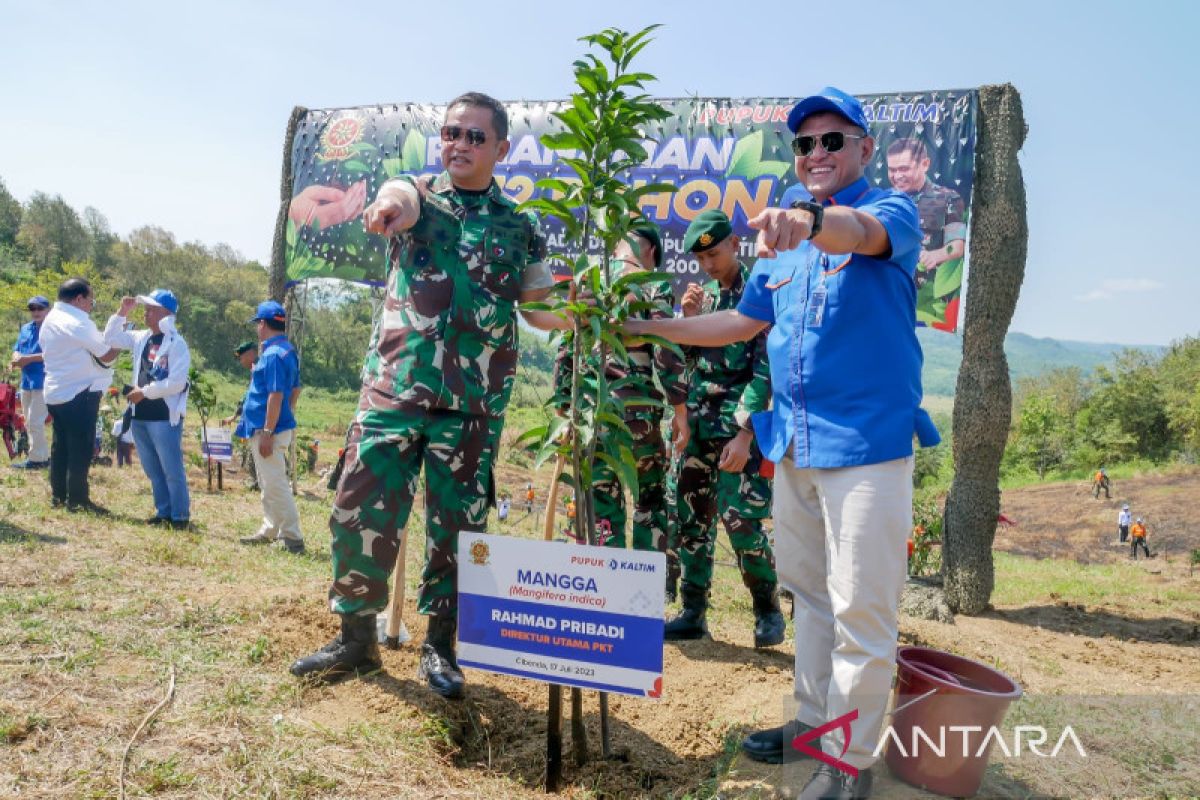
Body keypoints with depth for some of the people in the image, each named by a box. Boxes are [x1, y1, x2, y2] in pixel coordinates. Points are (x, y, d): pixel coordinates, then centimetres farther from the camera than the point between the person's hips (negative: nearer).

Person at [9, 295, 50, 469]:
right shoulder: (25, 329, 17)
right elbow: (17, 350, 17)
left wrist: (28, 359, -21)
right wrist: (16, 359, -6)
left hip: (43, 382, -9)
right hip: (26, 381, 9)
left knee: (35, 422, -10)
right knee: (29, 422, 13)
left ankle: (36, 459, -2)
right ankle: (43, 456, 21)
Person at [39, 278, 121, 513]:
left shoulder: (50, 319, 12)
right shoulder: (78, 323, -17)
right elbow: (107, 355, -16)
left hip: (55, 393, 9)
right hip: (78, 394, -9)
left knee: (61, 445, 15)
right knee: (81, 449, -3)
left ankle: (58, 495, 21)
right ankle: (78, 500, 0)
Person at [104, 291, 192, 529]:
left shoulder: (177, 344, -12)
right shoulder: (141, 338, 10)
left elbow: (176, 383, -19)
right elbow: (110, 338, 19)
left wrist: (145, 392, -13)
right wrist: (122, 313, 6)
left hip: (165, 418, -8)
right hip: (140, 416, 8)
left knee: (172, 470, -2)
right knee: (152, 470, 15)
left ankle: (180, 515, 7)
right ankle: (163, 511, 25)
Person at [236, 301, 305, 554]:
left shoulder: (273, 354, -18)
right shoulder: (288, 350, 12)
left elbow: (276, 395, -23)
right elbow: (295, 390, 18)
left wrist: (267, 432, -23)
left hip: (267, 429, -10)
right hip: (273, 427, 10)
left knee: (275, 485, -7)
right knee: (269, 484, 19)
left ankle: (293, 538, -4)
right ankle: (269, 531, 29)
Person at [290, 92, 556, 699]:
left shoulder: (520, 227, 10)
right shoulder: (414, 193, 7)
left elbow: (541, 305, 14)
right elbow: (401, 200, -19)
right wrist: (391, 203, -44)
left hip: (473, 404, 1)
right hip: (392, 388, 0)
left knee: (457, 527, 5)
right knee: (360, 515, 0)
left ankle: (439, 646, 22)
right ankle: (356, 637, 20)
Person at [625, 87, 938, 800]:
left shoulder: (893, 211, -5)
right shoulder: (782, 239, 15)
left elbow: (866, 232, -30)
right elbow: (745, 322, 20)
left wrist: (811, 219, -52)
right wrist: (653, 326, 13)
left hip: (867, 440, -7)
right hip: (794, 443, 7)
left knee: (861, 610, -1)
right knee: (809, 592, 17)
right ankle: (812, 720, 33)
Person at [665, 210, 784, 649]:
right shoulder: (705, 292, 13)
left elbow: (765, 369, -12)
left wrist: (744, 434, -18)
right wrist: (688, 318, -3)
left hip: (738, 424, -6)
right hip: (698, 422, 7)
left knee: (740, 519, -9)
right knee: (691, 518, 7)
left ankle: (768, 609, 12)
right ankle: (693, 612, 18)